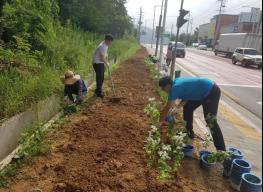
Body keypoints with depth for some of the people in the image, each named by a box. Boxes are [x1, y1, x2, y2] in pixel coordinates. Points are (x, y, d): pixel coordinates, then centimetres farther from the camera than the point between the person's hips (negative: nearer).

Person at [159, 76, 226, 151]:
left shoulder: (175, 88, -22)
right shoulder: (176, 82, 4)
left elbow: (167, 108, -18)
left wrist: (160, 122, -9)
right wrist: (181, 103, 0)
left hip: (212, 92, -10)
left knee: (210, 121, -15)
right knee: (187, 108, 16)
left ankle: (221, 150, -11)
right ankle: (189, 133, 29)